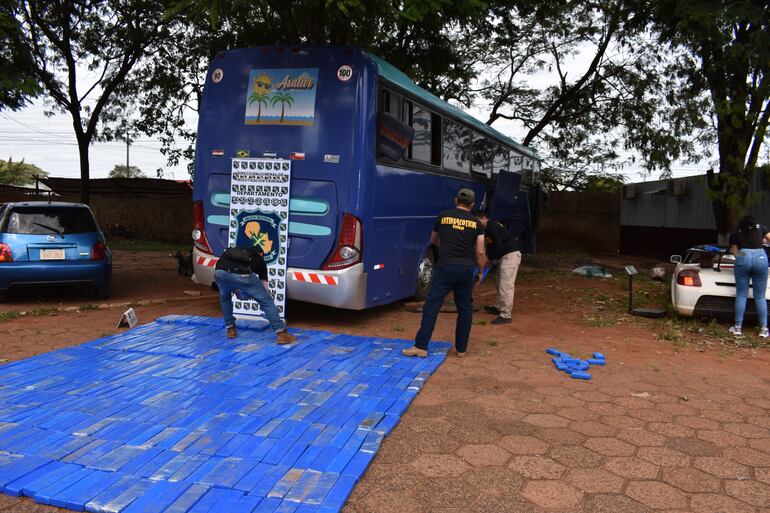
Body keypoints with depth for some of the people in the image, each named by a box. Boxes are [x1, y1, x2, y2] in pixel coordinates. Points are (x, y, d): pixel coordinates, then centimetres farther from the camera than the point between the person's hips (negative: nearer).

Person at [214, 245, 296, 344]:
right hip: (243, 275, -3)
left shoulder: (233, 250, 42)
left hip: (220, 272, 3)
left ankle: (230, 329, 37)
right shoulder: (259, 258, 33)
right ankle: (282, 333, 9)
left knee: (224, 298, 38)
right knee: (266, 301, 15)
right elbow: (264, 285, 36)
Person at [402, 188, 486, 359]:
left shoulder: (443, 216, 8)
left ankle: (421, 346, 1)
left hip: (445, 266, -1)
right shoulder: (476, 223, 8)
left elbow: (433, 241, 24)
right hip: (466, 268, 2)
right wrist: (481, 272, 20)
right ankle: (461, 348, 18)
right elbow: (480, 252, 5)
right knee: (465, 308, 13)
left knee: (432, 305, 1)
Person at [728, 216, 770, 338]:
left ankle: (738, 328, 6)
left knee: (741, 295, 6)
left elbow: (735, 253, 14)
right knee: (760, 296, 8)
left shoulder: (735, 234, 19)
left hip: (743, 258, -1)